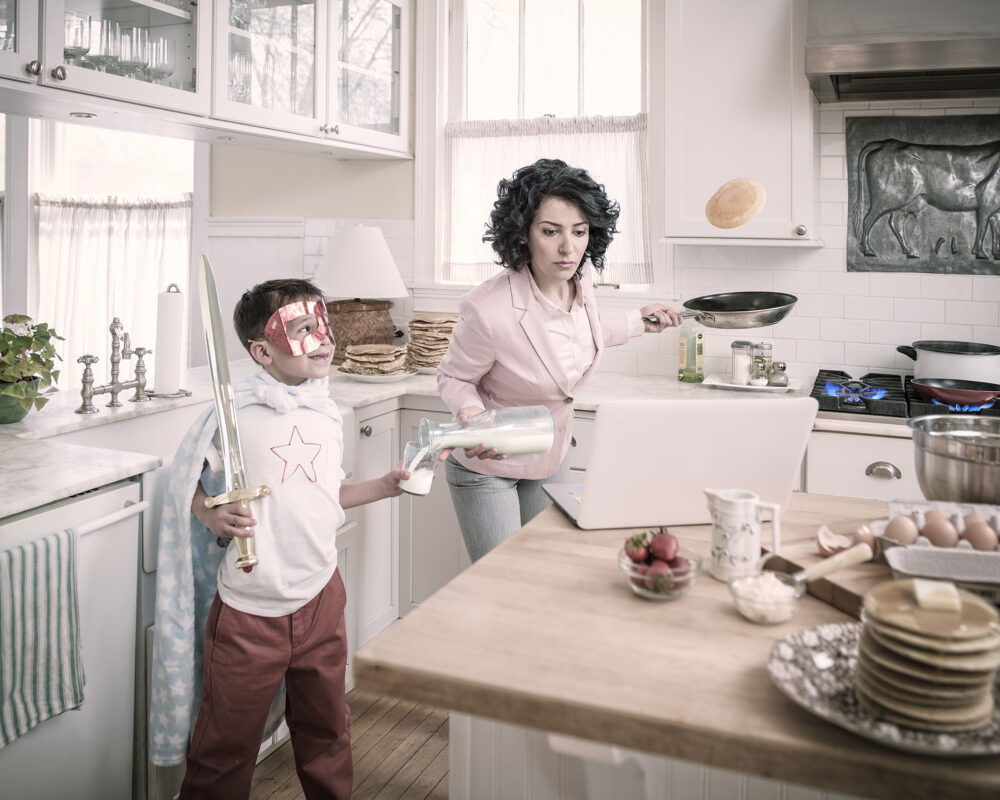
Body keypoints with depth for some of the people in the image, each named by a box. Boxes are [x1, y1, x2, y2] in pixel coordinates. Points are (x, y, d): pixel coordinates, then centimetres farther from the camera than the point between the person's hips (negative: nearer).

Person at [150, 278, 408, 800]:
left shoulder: (327, 416, 4)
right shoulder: (232, 415, -13)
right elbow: (190, 489, -4)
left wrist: (381, 487, 5)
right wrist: (215, 519, -23)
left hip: (320, 597, 5)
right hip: (249, 608, -5)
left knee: (326, 729, 22)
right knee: (225, 747, 10)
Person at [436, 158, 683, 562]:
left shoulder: (580, 279, -13)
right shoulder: (488, 309, -32)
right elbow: (453, 378, -15)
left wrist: (638, 320, 12)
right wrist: (471, 415, -34)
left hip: (551, 461, 6)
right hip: (486, 467, -6)